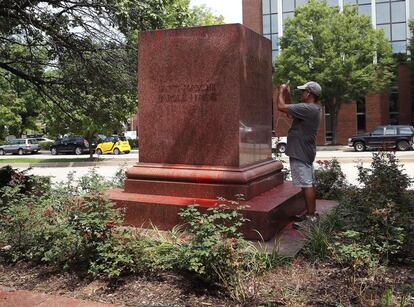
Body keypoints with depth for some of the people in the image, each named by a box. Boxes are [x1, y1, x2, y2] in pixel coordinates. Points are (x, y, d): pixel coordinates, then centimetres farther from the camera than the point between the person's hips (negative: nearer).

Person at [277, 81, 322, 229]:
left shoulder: (307, 108, -20)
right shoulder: (313, 109, 13)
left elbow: (281, 107, -20)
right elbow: (290, 111, 24)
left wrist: (281, 92, -3)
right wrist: (287, 95, 17)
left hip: (300, 153, -11)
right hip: (304, 152, 11)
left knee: (306, 185, -7)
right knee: (309, 184, 15)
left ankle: (311, 216, -3)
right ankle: (311, 212, 24)